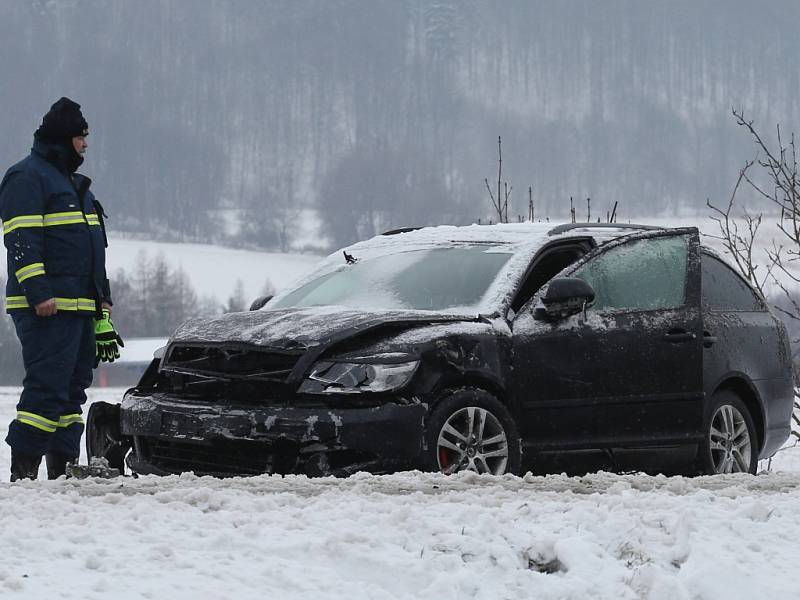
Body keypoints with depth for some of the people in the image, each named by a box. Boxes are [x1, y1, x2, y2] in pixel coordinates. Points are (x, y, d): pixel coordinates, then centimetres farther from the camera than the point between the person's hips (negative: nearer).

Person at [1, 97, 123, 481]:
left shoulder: (74, 183, 24)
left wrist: (102, 301, 27)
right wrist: (38, 293, -23)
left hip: (81, 306, 10)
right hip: (46, 308, -10)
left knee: (73, 389, 9)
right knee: (47, 387, -15)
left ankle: (63, 467, 14)